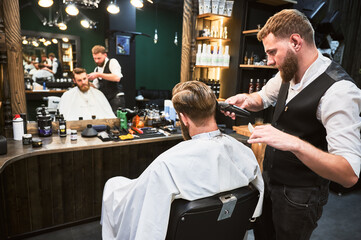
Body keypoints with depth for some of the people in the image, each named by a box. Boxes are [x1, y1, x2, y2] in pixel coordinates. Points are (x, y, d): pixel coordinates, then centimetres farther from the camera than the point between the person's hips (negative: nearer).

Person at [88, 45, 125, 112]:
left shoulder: (112, 62, -2)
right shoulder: (96, 69, 17)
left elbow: (117, 78, -20)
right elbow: (95, 87, 21)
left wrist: (98, 75, -20)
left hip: (116, 99, -6)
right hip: (104, 101, 6)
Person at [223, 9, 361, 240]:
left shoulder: (338, 91, -28)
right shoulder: (289, 72, -4)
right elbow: (263, 98, 15)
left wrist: (294, 143, -43)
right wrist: (246, 99, -8)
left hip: (299, 195, -7)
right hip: (270, 178, 7)